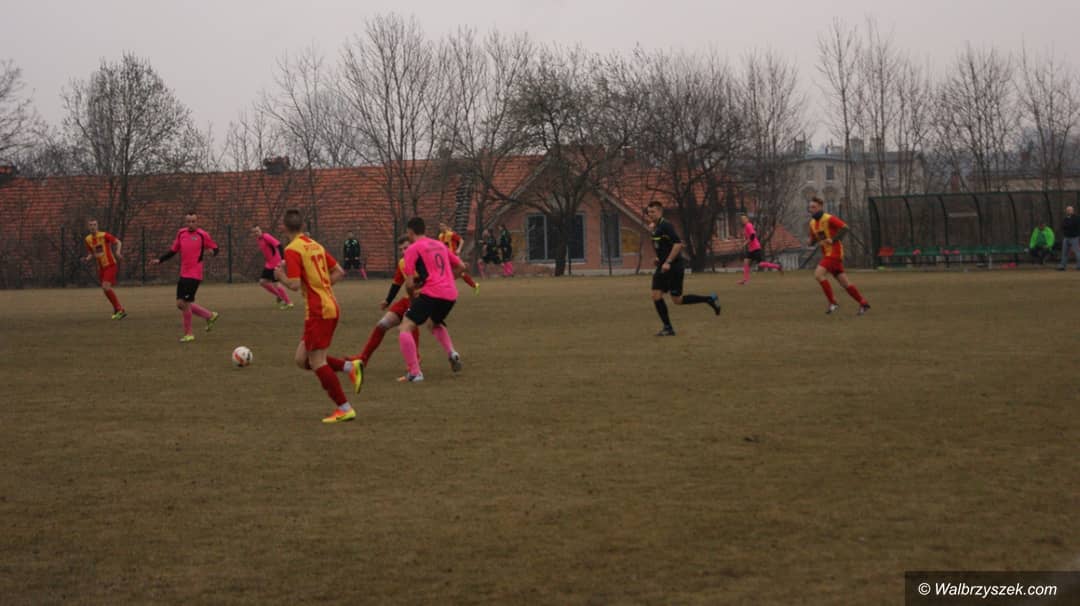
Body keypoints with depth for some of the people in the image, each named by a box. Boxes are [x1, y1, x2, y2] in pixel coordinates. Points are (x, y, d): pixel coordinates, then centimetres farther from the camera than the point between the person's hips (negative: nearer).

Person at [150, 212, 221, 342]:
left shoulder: (203, 235, -7)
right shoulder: (181, 233, 9)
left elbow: (215, 248, 0)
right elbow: (173, 251, 16)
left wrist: (212, 252, -24)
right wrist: (159, 260, 6)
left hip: (194, 275, -7)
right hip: (184, 274, 7)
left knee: (184, 303, -10)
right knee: (181, 304, 8)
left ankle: (188, 334, 5)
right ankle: (210, 315, 23)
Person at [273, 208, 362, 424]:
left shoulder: (292, 250, -11)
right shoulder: (316, 245, 14)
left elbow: (294, 284, -18)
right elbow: (339, 272, 17)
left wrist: (280, 276, 1)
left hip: (318, 311, -9)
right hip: (331, 306, 9)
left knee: (317, 362, -4)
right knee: (301, 359, 13)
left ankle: (344, 408, -4)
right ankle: (350, 368, 4)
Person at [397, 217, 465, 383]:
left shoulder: (413, 249, 1)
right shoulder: (440, 245, 22)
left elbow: (409, 283, -3)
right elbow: (461, 266, 26)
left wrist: (411, 298, 15)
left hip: (432, 293, -7)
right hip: (451, 294, 7)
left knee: (405, 328, -4)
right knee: (436, 323, 34)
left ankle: (414, 372, -14)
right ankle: (452, 352, 11)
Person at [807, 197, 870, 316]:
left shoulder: (829, 219, -13)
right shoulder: (812, 223, 11)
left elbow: (844, 228, -19)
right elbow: (812, 240, 20)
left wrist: (833, 240, -25)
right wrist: (812, 241, -3)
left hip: (834, 252, -8)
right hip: (827, 254, 8)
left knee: (818, 274, -20)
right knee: (844, 282, 8)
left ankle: (832, 302, -12)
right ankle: (863, 303, 16)